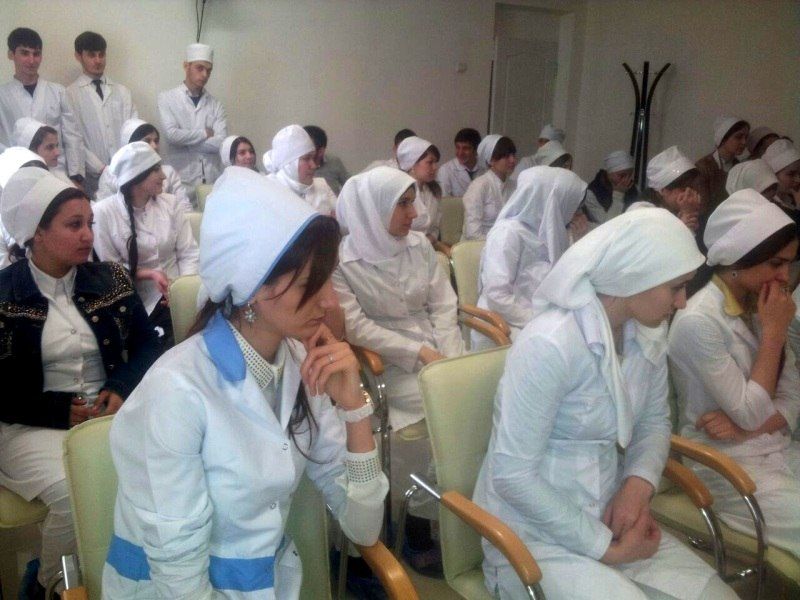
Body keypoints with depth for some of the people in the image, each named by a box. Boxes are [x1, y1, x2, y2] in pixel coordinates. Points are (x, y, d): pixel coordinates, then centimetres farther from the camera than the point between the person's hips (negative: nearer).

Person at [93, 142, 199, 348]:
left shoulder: (170, 203, 5)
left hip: (176, 297, 2)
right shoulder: (103, 212, -3)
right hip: (138, 304, -2)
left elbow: (189, 253, 1)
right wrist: (149, 274, -14)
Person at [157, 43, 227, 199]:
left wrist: (186, 140, -6)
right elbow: (172, 134, -12)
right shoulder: (167, 98, 1)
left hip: (211, 180, 2)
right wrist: (205, 133, -4)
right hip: (182, 180, -2)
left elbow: (221, 143, -5)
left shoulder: (215, 104, 7)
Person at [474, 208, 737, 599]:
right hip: (535, 533, -6)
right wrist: (602, 546, -15)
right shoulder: (549, 345, -26)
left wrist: (639, 483, -8)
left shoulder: (648, 334, -2)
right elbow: (512, 473, -23)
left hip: (607, 516, 7)